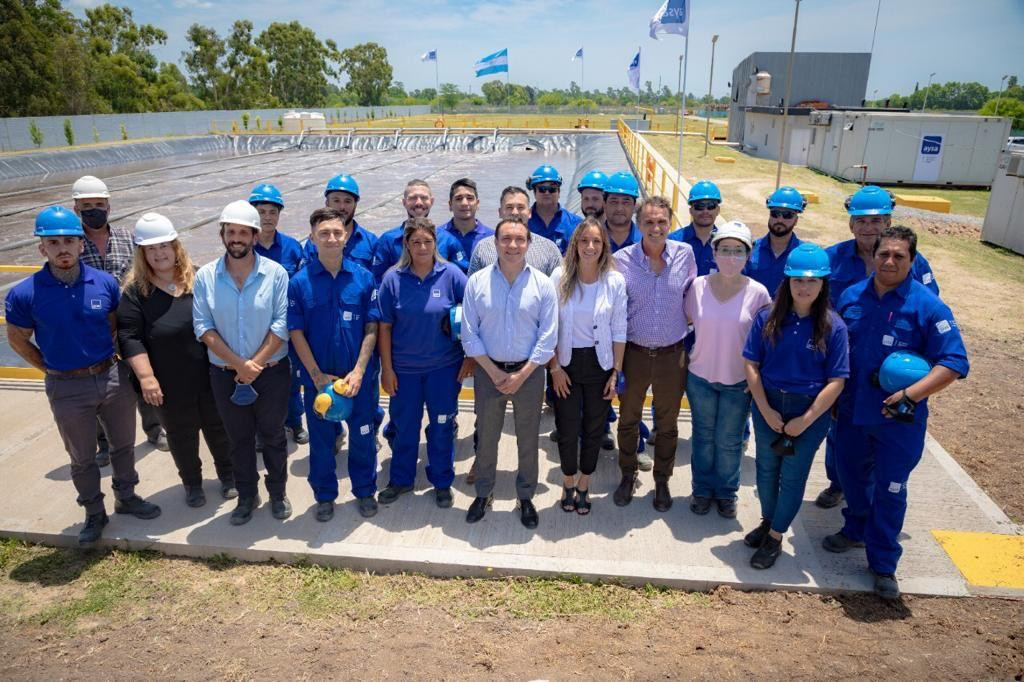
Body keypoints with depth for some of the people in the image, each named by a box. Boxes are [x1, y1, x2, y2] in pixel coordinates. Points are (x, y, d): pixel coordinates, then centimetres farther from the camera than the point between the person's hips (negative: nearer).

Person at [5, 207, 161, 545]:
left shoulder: (105, 282, -9)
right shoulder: (24, 294, -14)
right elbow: (17, 340, 1)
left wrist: (114, 361, 6)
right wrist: (54, 370, 2)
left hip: (113, 376, 2)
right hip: (67, 388, -2)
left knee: (123, 444, 18)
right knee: (82, 457, 15)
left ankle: (126, 497, 40)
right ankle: (94, 512, 35)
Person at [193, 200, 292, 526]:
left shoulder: (275, 273, -9)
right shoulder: (205, 276, -4)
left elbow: (281, 325, -12)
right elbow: (203, 328, -8)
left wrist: (255, 364, -17)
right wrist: (239, 364, -16)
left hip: (272, 371, -1)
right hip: (225, 374, 2)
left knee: (273, 436, 13)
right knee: (239, 439, 16)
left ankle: (278, 493, 33)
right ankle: (247, 496, 34)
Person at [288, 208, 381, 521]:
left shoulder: (363, 277, -5)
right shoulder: (299, 282, -6)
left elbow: (371, 328, -4)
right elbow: (296, 333, -5)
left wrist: (358, 372, -12)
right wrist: (318, 376, -10)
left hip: (359, 376, 0)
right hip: (317, 377, 0)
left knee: (362, 435, 12)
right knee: (321, 439, 13)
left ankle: (365, 491, 34)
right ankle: (324, 495, 34)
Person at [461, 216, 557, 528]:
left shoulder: (543, 284, -6)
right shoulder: (477, 282, -5)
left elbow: (548, 336, -6)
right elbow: (469, 334, -3)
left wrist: (521, 375, -11)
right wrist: (495, 373, -9)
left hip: (529, 373, 0)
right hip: (488, 371, 1)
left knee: (528, 440, 12)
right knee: (486, 437, 14)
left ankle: (526, 497, 31)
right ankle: (483, 494, 34)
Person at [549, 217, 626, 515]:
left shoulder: (615, 280, -7)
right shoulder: (560, 276, -8)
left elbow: (619, 331, -2)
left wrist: (616, 372, -2)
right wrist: (555, 367, -7)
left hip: (600, 363, 1)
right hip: (566, 362, 0)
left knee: (594, 428, 12)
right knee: (567, 428, 8)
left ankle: (584, 484, 34)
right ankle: (569, 481, 34)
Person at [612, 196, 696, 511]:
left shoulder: (685, 254, -6)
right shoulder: (622, 259, -11)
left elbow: (690, 297, 8)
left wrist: (685, 328, 7)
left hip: (672, 354, 1)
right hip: (633, 352, -1)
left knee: (667, 423, 15)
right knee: (628, 419, 15)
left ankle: (662, 481, 36)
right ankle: (627, 476, 38)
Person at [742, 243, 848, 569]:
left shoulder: (833, 326, -12)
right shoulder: (768, 318, -8)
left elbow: (836, 381, -11)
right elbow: (751, 365, -5)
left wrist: (806, 419, -14)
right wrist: (766, 410, -10)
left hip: (811, 411, -2)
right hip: (768, 406, 2)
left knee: (792, 476, 10)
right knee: (766, 469, 18)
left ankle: (775, 536, 28)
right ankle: (767, 521, 41)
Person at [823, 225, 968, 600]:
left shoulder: (928, 306, -14)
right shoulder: (851, 296, -2)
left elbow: (954, 362, -16)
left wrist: (911, 394, -27)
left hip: (900, 419, -4)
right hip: (851, 411, 4)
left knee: (890, 491, 7)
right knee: (852, 476, 21)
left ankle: (883, 563, 25)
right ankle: (856, 529, 47)